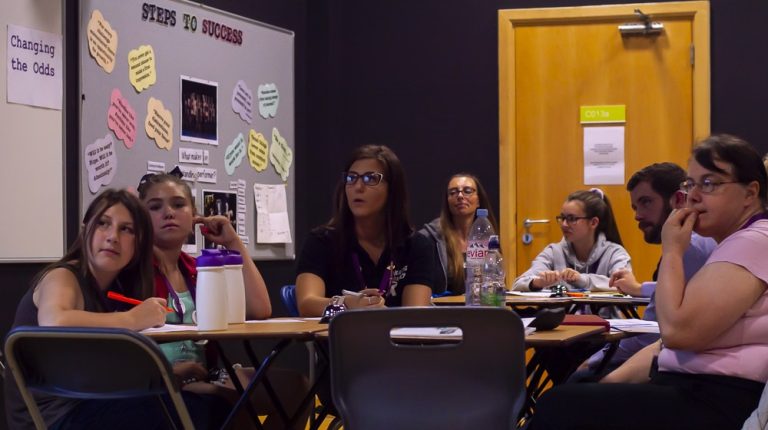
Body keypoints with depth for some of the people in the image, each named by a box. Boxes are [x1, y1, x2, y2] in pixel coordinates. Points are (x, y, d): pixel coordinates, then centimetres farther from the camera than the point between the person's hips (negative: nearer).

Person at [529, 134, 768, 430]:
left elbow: (678, 330, -21)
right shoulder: (733, 246, 20)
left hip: (718, 405, -10)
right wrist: (609, 383, 9)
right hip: (688, 390, 10)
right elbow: (673, 341, 20)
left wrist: (672, 251, -9)